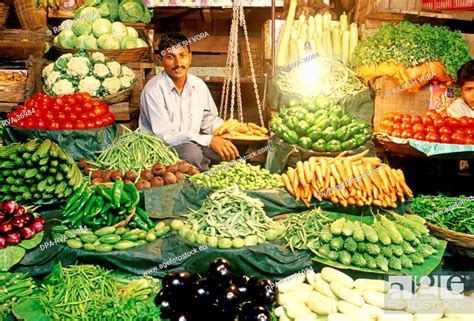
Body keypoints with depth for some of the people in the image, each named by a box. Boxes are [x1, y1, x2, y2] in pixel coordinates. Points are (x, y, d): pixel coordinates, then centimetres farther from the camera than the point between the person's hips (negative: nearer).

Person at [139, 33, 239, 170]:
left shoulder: (198, 85, 2)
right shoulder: (154, 90, -18)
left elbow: (210, 120, 14)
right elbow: (165, 136, -23)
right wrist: (209, 140, -27)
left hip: (192, 143, 6)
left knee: (228, 150, -15)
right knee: (191, 151, -33)